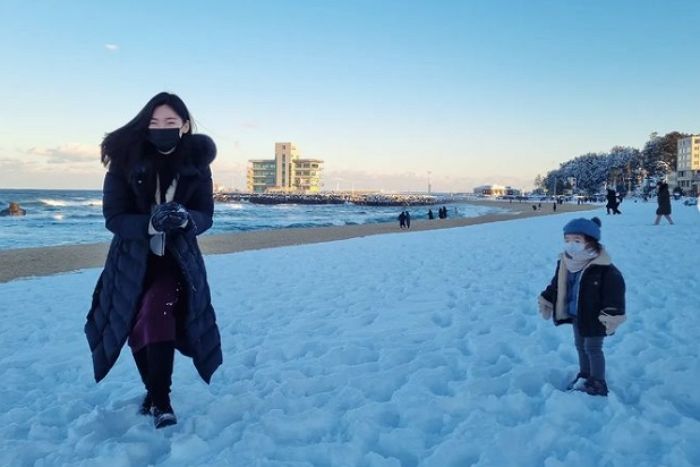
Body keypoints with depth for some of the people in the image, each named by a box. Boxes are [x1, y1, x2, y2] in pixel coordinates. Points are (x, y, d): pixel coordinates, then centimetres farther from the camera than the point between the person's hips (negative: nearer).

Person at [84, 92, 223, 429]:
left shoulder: (195, 164, -8)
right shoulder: (125, 161, -12)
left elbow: (205, 217, -8)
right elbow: (113, 217, -15)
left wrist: (184, 219, -31)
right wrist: (151, 223, -33)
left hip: (178, 260, -1)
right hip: (132, 261, 2)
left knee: (157, 315, -23)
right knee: (137, 327, 11)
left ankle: (160, 400, -11)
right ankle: (154, 391, 34)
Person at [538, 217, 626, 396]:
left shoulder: (603, 267, -25)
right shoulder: (565, 262, -3)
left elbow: (615, 288, -24)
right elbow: (556, 285, 10)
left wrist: (612, 315, -28)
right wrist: (545, 302, 14)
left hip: (593, 317, -7)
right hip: (575, 314, 7)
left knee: (593, 348, 6)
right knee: (580, 346, 21)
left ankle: (598, 384, 23)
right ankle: (584, 376, 40)